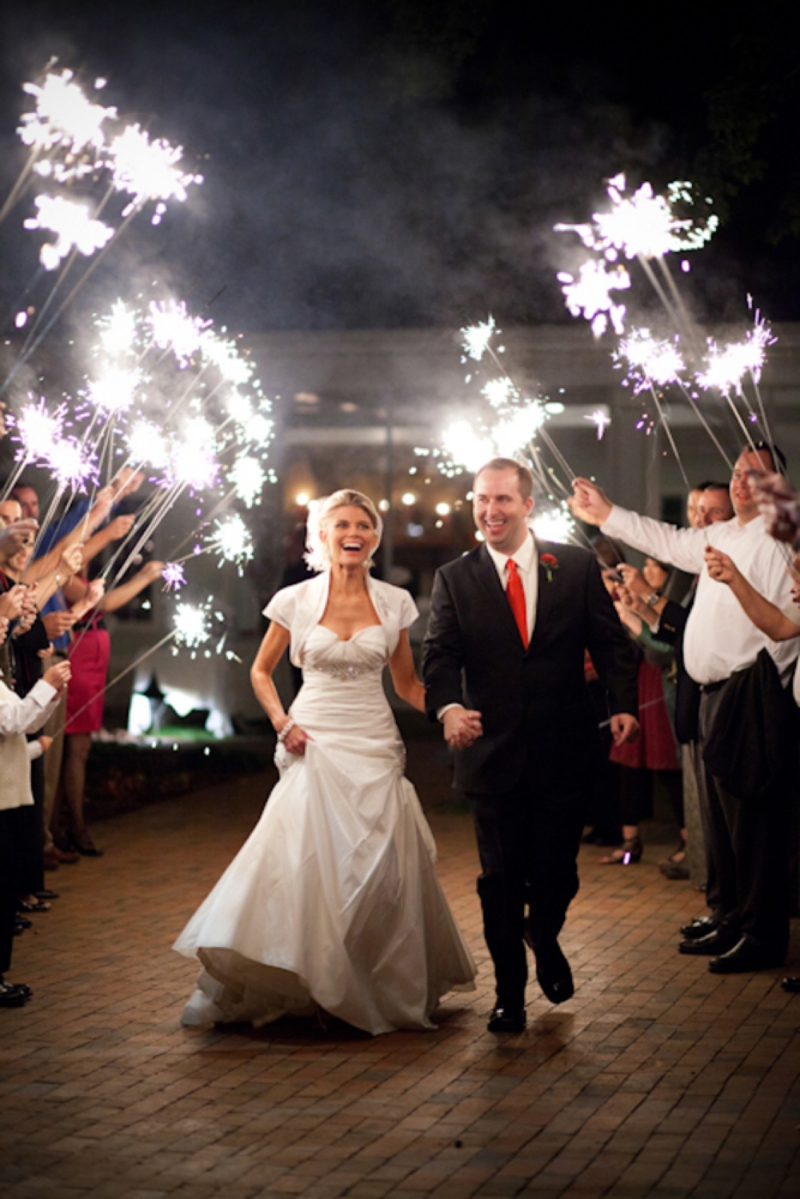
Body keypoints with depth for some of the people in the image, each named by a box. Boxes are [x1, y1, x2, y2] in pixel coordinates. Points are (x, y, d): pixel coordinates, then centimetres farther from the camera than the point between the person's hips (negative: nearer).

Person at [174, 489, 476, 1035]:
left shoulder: (394, 602, 5)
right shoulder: (296, 600, 1)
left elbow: (408, 684, 13)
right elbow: (261, 670, 12)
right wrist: (282, 722, -4)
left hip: (376, 749, 2)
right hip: (316, 746, -2)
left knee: (384, 870, 1)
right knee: (301, 861, -11)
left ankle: (393, 989, 18)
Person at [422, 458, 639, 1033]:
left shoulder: (577, 566, 2)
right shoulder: (454, 579, 2)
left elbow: (610, 641, 0)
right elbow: (440, 654, -8)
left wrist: (624, 704, -17)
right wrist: (449, 706, -29)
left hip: (564, 750, 0)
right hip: (494, 751, 0)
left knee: (556, 869, 7)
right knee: (500, 878, 6)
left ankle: (545, 938, 41)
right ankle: (510, 990, 23)